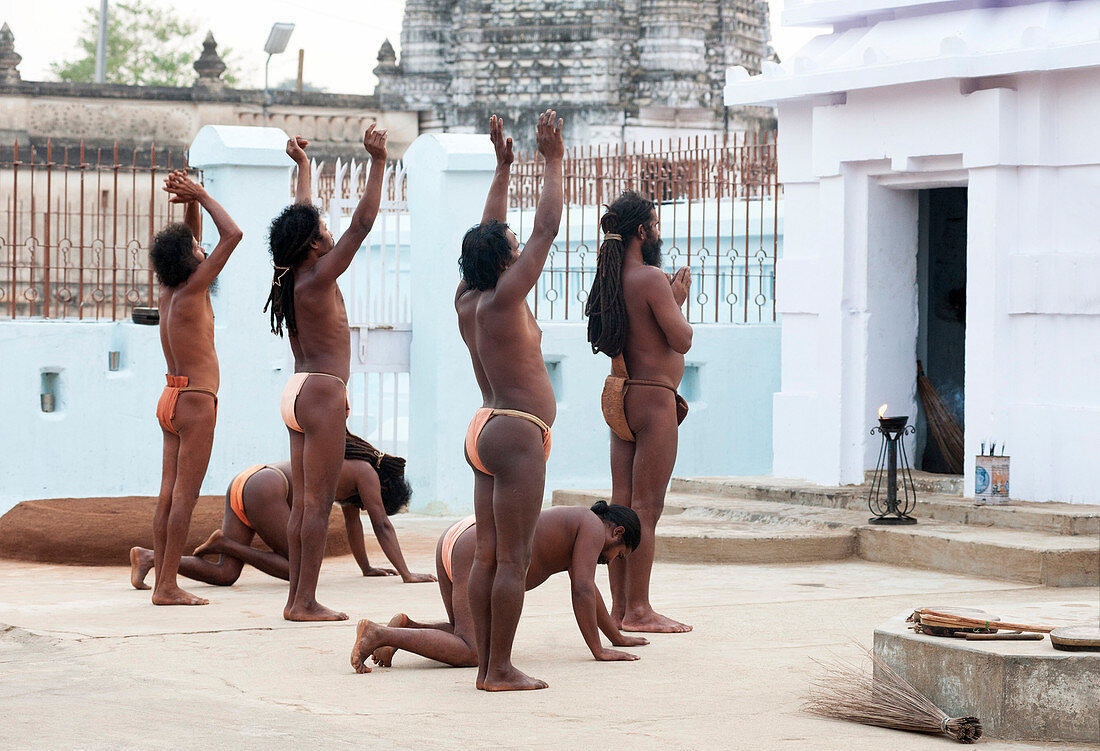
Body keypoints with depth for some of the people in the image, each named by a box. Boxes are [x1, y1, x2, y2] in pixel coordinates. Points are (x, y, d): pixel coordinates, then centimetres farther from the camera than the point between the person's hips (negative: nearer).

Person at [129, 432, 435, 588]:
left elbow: (352, 519, 40)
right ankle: (224, 543, -7)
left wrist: (367, 568, 45)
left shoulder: (350, 465, 30)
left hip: (242, 482, 9)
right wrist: (407, 574, 4)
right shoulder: (367, 473, 5)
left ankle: (149, 556, -11)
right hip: (265, 489, -9)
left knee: (225, 574, 0)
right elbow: (382, 527, 1)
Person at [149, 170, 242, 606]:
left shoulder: (165, 293, 9)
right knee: (185, 497, -8)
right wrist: (200, 197, -4)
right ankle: (169, 586, -10)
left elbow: (191, 237, 23)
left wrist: (191, 203, 9)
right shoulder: (192, 289, -12)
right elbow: (232, 234, -14)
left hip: (171, 401, 9)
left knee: (168, 496, 6)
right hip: (196, 400, -9)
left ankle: (162, 582, 7)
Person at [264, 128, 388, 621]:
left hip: (298, 393, 9)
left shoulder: (291, 278, 8)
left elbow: (301, 217, 24)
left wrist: (302, 166, 35)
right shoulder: (317, 279, -14)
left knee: (302, 503, 9)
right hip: (322, 393, -9)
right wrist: (377, 162, -17)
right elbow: (361, 224, -17)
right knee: (318, 504, -8)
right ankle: (306, 602, -8)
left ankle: (296, 598, 11)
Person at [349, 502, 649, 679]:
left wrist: (617, 636, 51)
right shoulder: (594, 527, 5)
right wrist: (598, 650, -1)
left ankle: (406, 626, -1)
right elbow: (582, 591, -5)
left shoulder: (574, 522, 33)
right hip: (480, 553, -10)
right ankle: (378, 634, -26)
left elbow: (586, 588, 43)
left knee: (468, 639, 21)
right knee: (470, 653, -17)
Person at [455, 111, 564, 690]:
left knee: (488, 555, 8)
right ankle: (500, 670, -7)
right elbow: (546, 229, -12)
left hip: (486, 429, 9)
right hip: (518, 432, -9)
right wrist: (552, 162, -5)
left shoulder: (466, 300, 7)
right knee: (513, 557, -7)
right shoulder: (502, 300, -14)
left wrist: (502, 167, 24)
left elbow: (488, 233, 20)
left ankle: (485, 664, 9)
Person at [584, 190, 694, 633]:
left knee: (623, 504, 10)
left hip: (620, 397, 9)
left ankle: (620, 607, 13)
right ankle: (638, 611, -5)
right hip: (653, 397, -9)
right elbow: (682, 340, -14)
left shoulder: (612, 280, 11)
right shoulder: (651, 279, -15)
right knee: (647, 508, -6)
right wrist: (678, 301, 2)